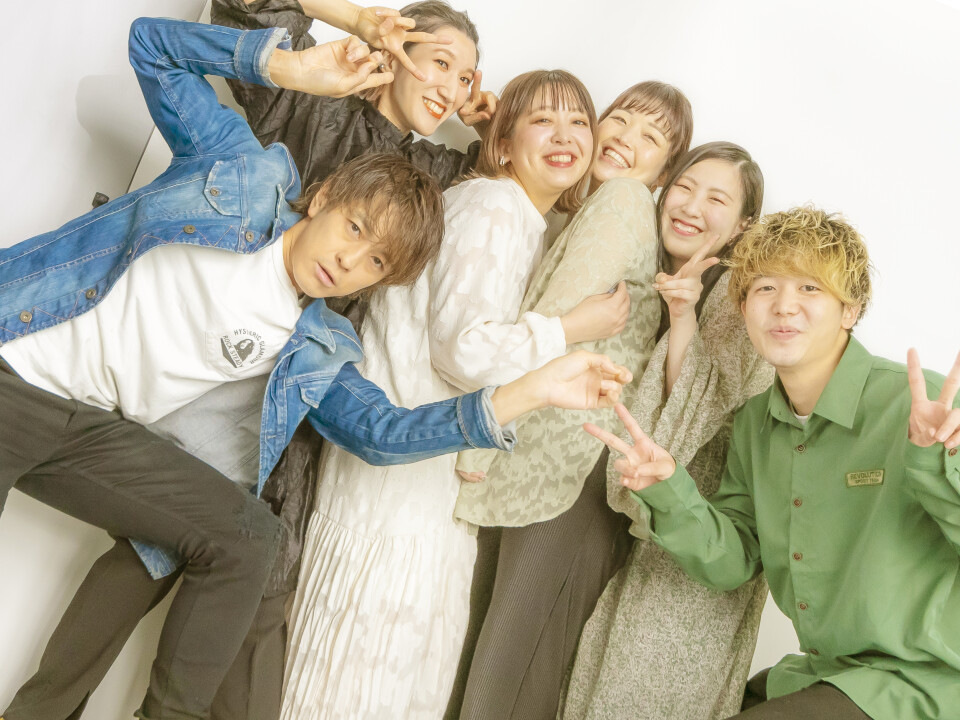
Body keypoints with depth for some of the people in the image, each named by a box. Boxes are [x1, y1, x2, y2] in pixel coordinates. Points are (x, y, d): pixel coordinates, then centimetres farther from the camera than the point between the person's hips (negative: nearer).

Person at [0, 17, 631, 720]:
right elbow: (153, 43, 3)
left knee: (246, 537, -10)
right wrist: (294, 66, -13)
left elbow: (384, 431, -4)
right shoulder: (250, 173, -1)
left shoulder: (312, 353, 4)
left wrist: (530, 391, -12)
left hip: (93, 426, 3)